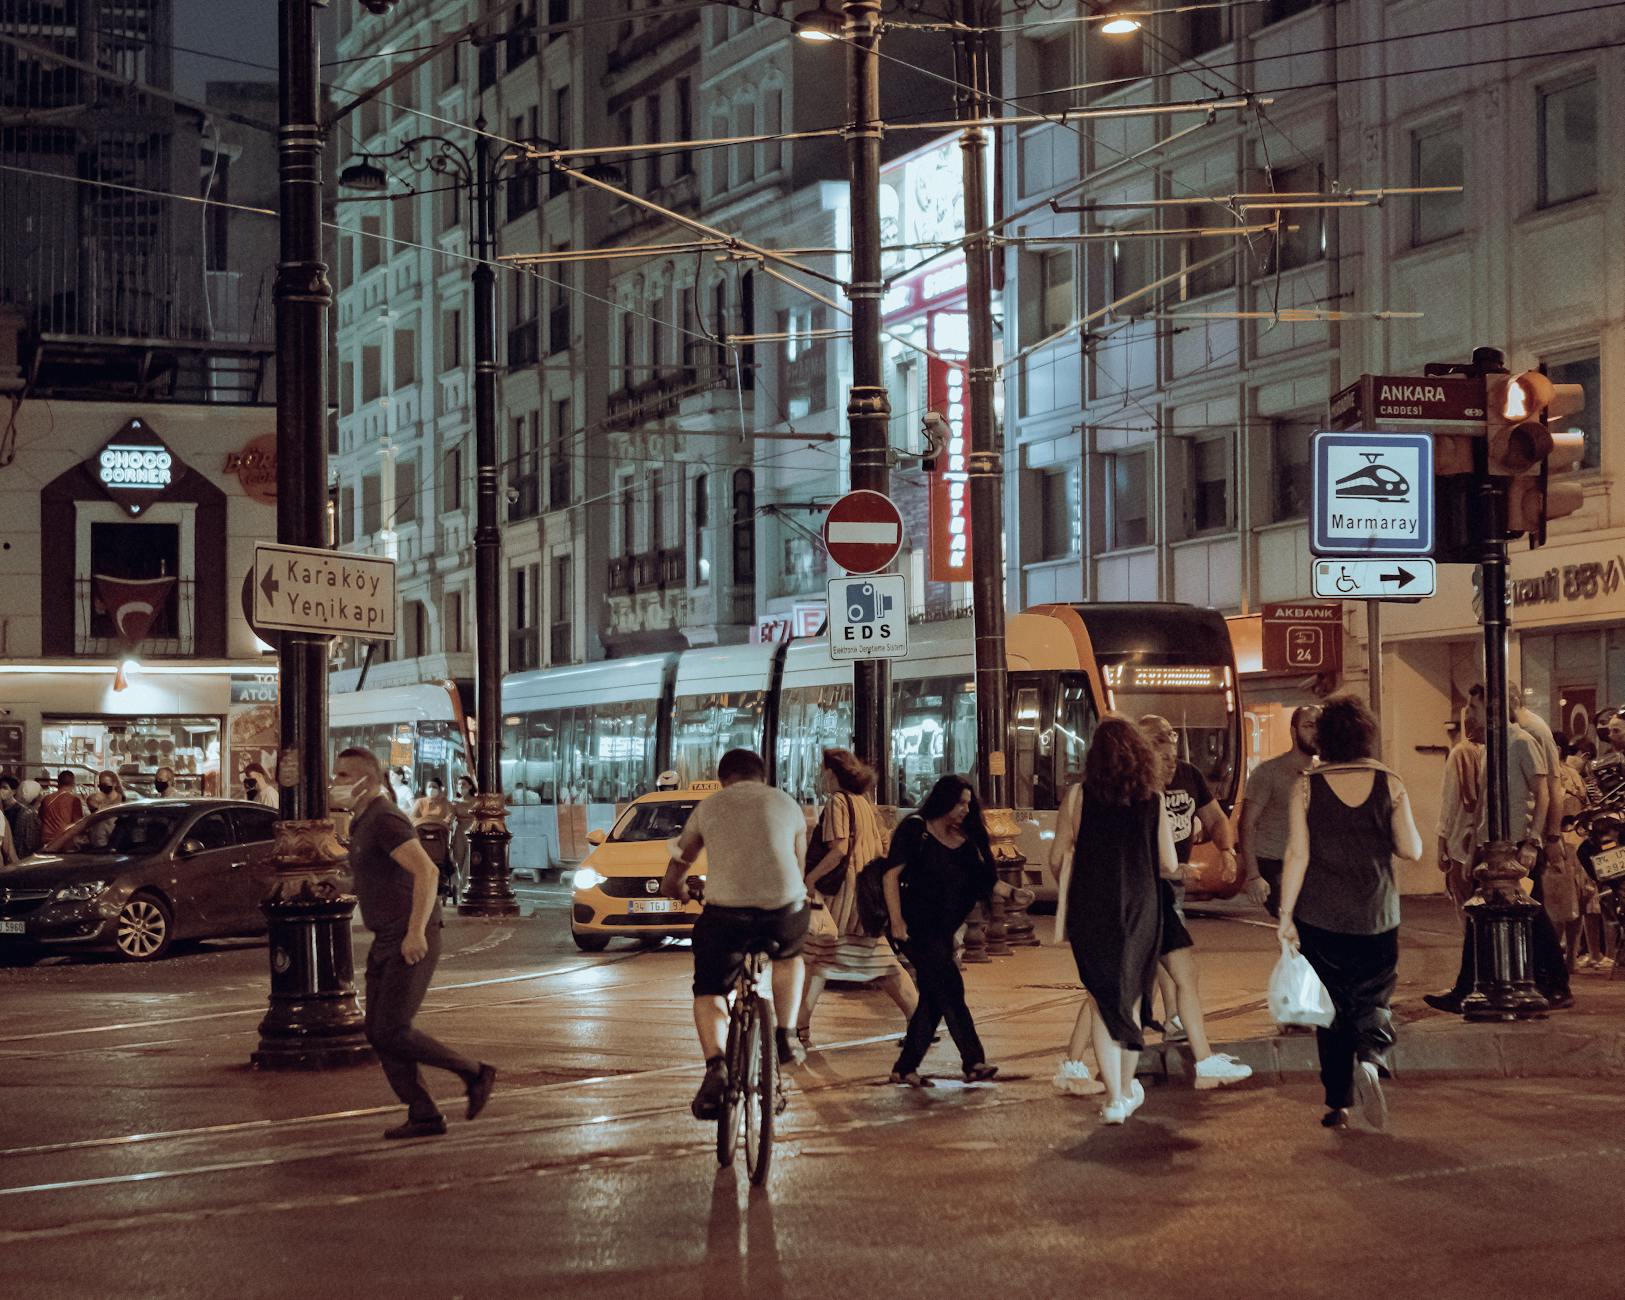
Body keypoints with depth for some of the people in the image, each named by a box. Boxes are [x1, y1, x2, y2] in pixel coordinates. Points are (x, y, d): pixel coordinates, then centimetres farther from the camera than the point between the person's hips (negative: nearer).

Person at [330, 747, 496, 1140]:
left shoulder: (385, 820, -16)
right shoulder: (365, 823, 16)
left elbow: (427, 872, -26)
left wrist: (415, 931, -29)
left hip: (412, 943, -10)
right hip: (387, 943, 10)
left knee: (393, 1034, -13)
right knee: (378, 1034, 3)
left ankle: (474, 1073, 2)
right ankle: (424, 1116, 4)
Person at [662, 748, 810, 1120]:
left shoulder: (707, 808, 19)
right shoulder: (788, 804, 21)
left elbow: (672, 882, 25)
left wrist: (682, 892, 47)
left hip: (725, 912, -2)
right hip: (786, 908, 2)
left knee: (709, 992, 14)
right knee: (788, 956, 35)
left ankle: (715, 1068, -11)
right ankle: (785, 1037, 23)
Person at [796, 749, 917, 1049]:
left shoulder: (838, 802, -10)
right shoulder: (865, 803, 15)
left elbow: (839, 849, -21)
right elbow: (881, 848, 17)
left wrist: (810, 878, -17)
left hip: (842, 892, -8)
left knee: (813, 958, -3)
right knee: (882, 962, 13)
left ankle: (801, 1029, -8)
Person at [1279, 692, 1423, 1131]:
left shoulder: (1307, 787, -6)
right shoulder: (1389, 784, -4)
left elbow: (1297, 855, -9)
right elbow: (1412, 850, -3)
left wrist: (1285, 913, -4)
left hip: (1321, 918, 0)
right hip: (1376, 918, 0)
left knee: (1332, 1010, 11)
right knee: (1373, 1001, 12)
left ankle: (1338, 1103, 12)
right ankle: (1370, 1059, -18)